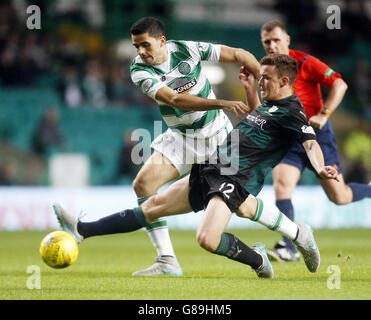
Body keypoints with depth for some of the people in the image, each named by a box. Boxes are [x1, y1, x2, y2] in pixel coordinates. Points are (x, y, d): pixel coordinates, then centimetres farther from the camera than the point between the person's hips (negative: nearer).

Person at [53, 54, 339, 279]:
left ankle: (257, 259, -3)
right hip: (213, 169, 9)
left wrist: (320, 169, -41)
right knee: (154, 206, 8)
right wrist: (250, 89, 35)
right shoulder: (270, 104, 19)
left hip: (237, 179, -9)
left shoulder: (291, 111, -9)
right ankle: (81, 230, 9)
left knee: (207, 239, -29)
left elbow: (311, 142, -22)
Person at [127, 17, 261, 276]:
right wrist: (222, 104, -41)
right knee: (143, 183, -18)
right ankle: (167, 261, -17)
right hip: (181, 139, 1)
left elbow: (240, 55, -7)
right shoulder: (140, 70, -17)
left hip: (219, 134, -1)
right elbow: (174, 99, -32)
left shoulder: (188, 49, -16)